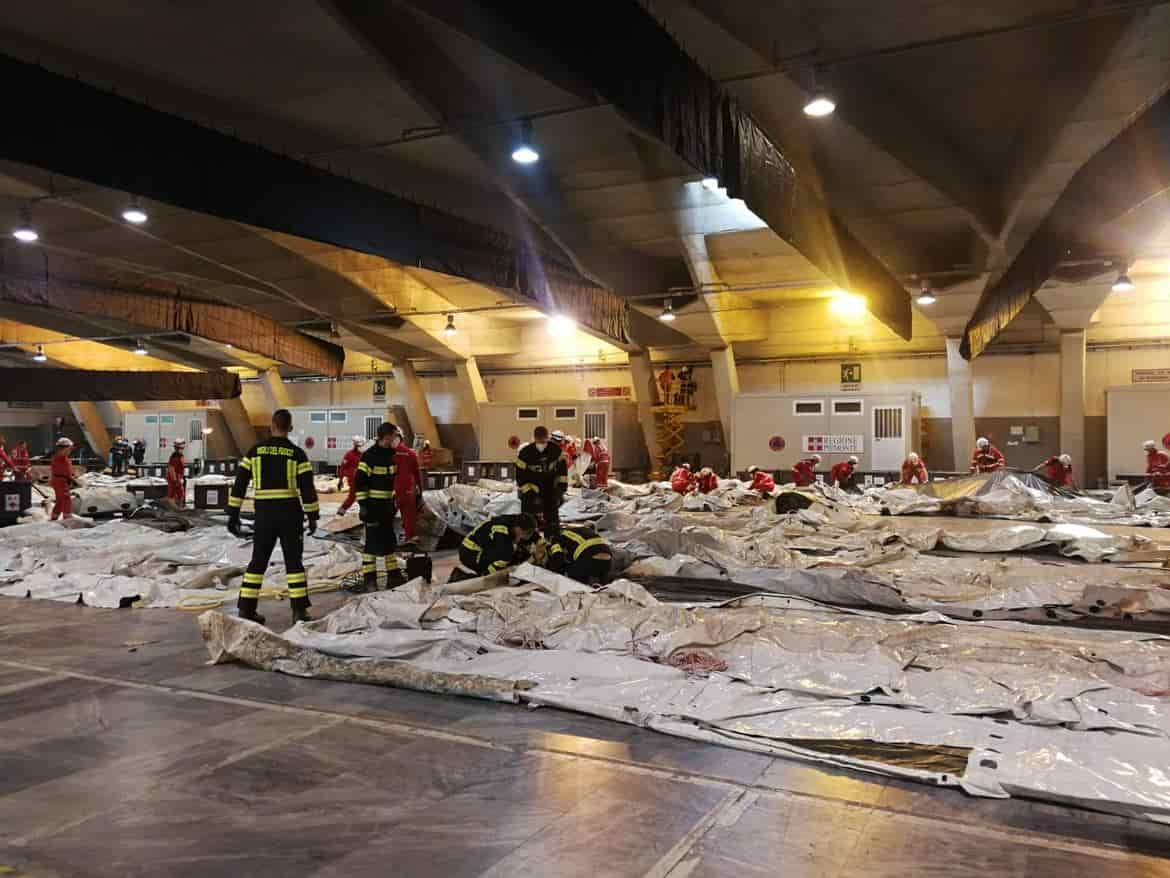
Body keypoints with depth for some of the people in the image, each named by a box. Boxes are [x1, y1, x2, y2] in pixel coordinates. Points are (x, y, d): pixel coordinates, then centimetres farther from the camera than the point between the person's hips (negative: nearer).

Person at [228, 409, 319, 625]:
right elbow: (307, 487, -5)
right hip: (290, 514, -2)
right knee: (293, 562, 5)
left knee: (258, 561, 12)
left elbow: (239, 484, 3)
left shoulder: (255, 451, 3)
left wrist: (233, 514, 8)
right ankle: (299, 610, 1)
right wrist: (312, 516, 4)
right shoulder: (297, 454, -4)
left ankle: (247, 609, 11)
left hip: (264, 514, 2)